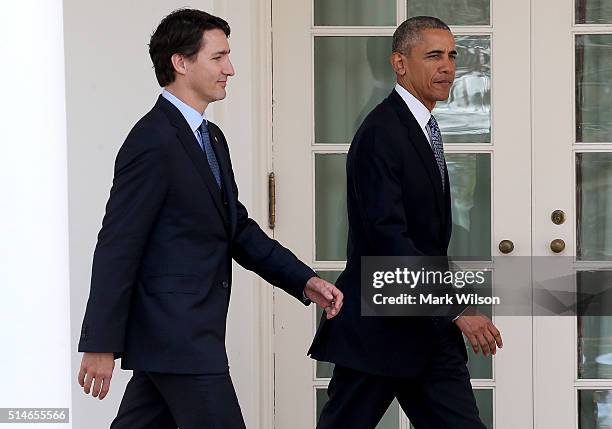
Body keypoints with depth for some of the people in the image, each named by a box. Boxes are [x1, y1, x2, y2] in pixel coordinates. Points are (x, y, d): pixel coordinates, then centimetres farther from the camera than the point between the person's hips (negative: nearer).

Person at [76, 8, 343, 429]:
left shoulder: (211, 138, 14)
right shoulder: (153, 142, -16)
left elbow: (238, 228, 20)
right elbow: (118, 247, -18)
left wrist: (303, 280, 9)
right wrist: (101, 345, -19)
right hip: (177, 333, -9)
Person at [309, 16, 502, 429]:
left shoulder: (423, 129, 14)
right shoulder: (381, 134, -16)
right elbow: (387, 236, -24)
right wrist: (457, 308, -25)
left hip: (429, 328, 9)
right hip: (378, 330, -9)